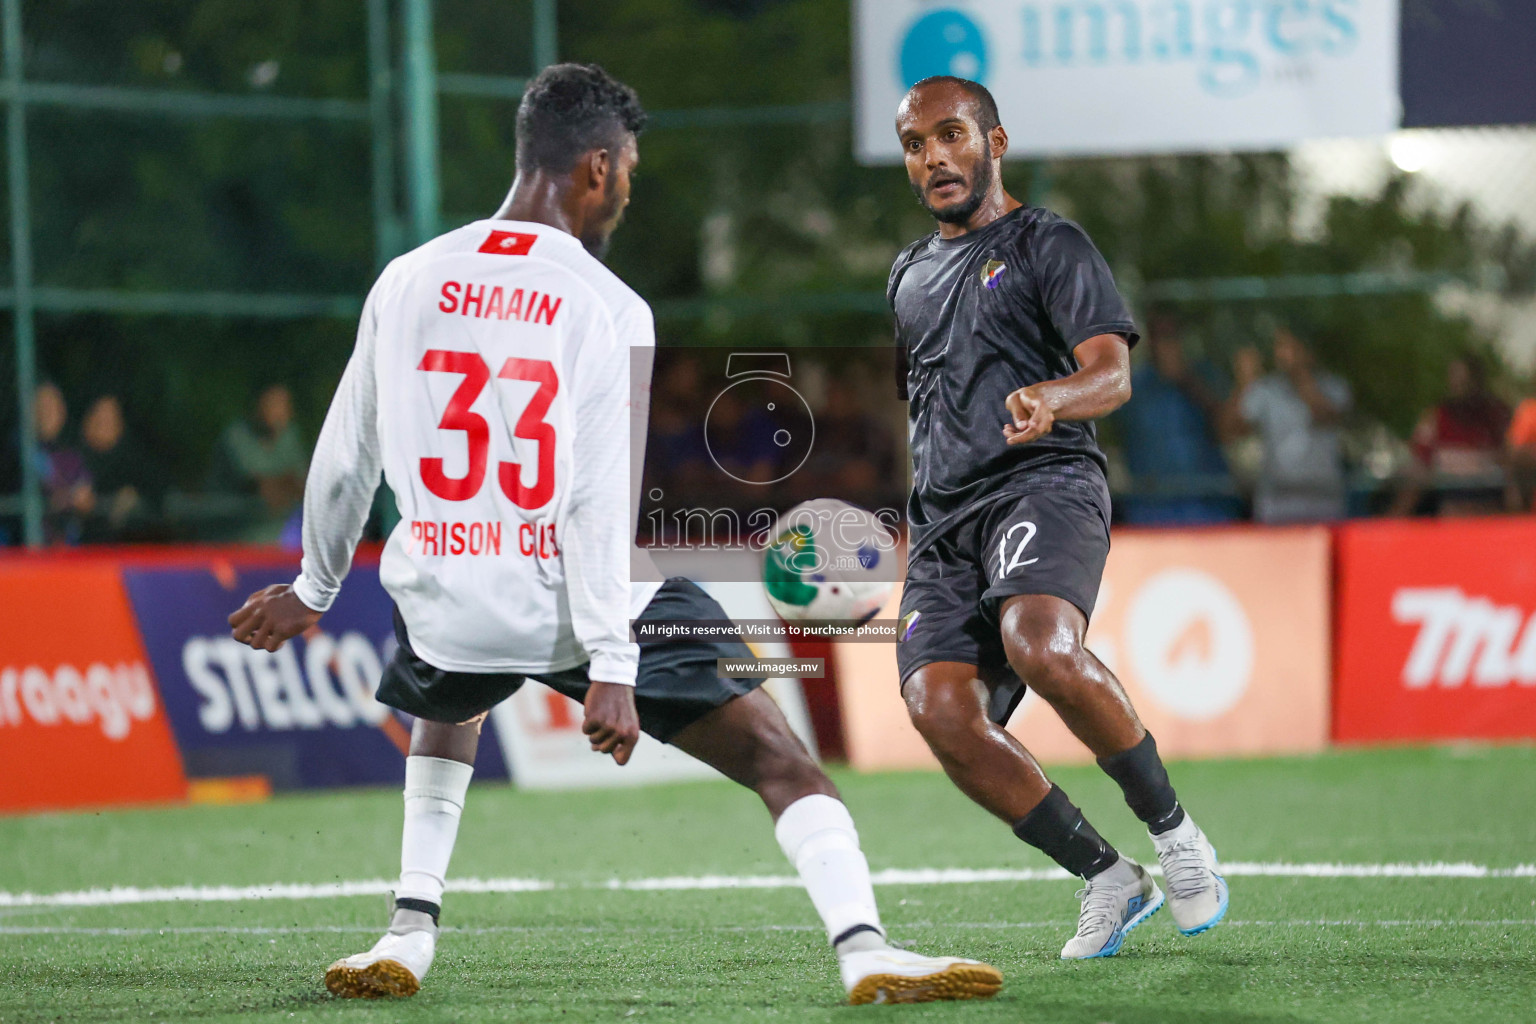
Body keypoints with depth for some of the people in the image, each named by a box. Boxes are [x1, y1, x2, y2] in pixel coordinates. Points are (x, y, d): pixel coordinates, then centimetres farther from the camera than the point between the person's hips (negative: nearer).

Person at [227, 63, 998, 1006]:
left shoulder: (405, 283, 4)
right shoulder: (610, 309, -9)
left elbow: (346, 460, 12)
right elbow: (603, 502, -16)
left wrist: (314, 589, 27)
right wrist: (612, 669, -16)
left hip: (449, 599, 4)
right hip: (580, 599, -4)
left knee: (449, 709, 38)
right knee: (779, 758, 1)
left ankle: (409, 935, 26)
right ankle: (863, 947, -17)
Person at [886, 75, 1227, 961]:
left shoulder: (1050, 246, 5)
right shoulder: (911, 277, 26)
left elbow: (1112, 372, -9)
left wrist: (1051, 400, -31)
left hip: (1044, 482, -6)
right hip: (944, 518, 6)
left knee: (1040, 650, -35)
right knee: (941, 711, -19)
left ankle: (1175, 834, -16)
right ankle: (1108, 879, -6)